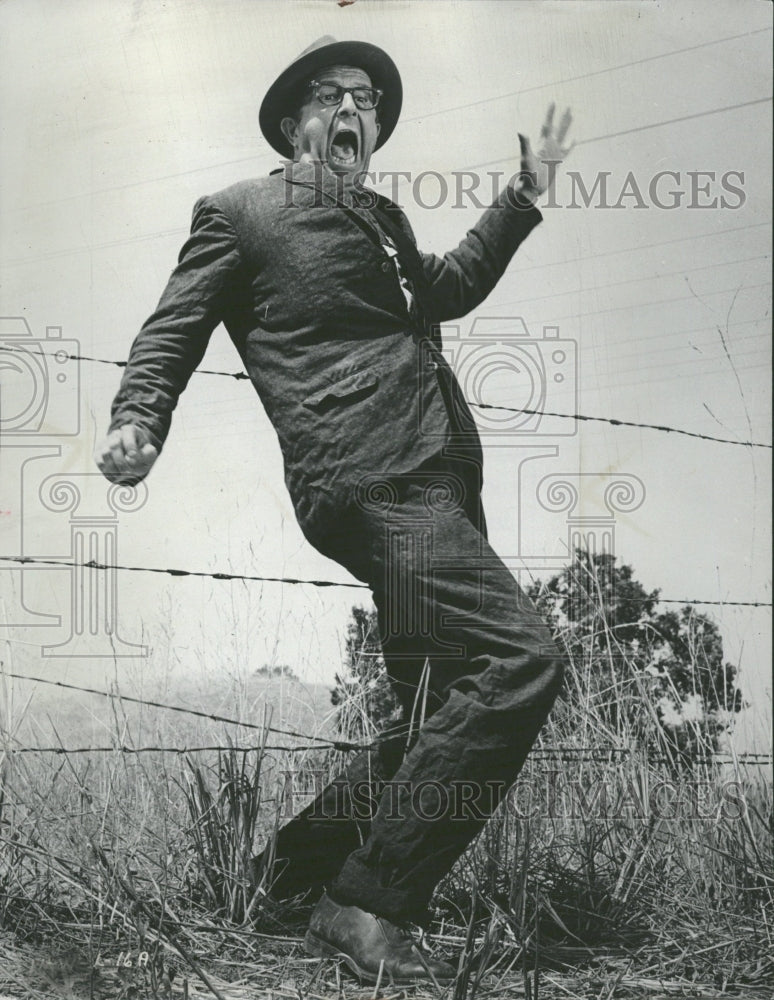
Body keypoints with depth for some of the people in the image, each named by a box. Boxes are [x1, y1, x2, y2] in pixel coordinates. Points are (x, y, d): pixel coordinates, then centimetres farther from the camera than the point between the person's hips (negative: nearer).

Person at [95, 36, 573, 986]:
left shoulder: (384, 219, 29)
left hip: (440, 482, 9)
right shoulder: (239, 211, 9)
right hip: (370, 476, -9)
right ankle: (366, 906, -18)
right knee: (519, 659, -24)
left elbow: (446, 292, 46)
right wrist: (135, 422, -14)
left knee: (445, 717, 8)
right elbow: (171, 333, 4)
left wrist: (524, 197, 41)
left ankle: (290, 864, 23)